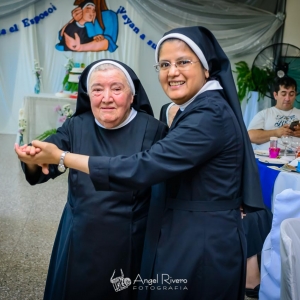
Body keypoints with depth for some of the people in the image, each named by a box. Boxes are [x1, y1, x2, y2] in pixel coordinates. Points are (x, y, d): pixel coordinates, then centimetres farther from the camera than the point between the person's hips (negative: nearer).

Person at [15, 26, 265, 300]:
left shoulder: (211, 115, -23)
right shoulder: (199, 110, 10)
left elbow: (143, 168, -27)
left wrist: (60, 157, -21)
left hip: (202, 247, -9)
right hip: (186, 239, 9)